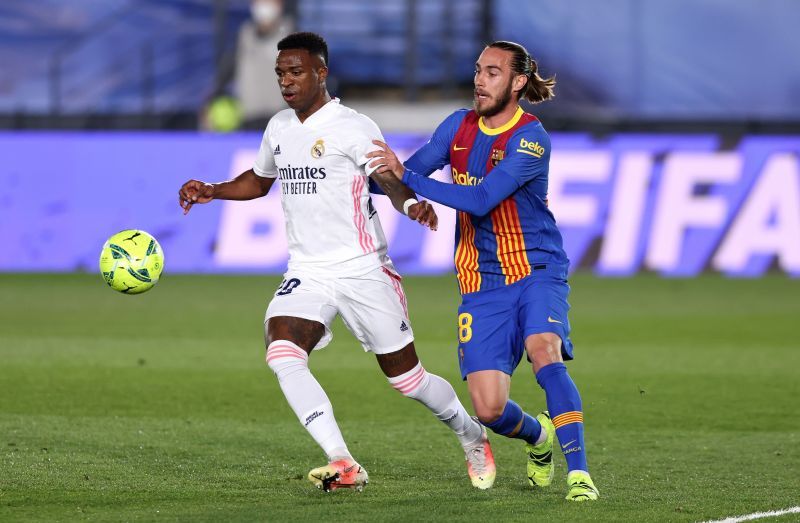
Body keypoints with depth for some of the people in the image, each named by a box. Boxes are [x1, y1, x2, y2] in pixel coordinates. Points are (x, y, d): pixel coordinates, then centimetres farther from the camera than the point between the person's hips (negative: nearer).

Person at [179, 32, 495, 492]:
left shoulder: (353, 128, -11)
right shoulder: (279, 128, 9)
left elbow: (391, 181, -19)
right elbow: (260, 180, 28)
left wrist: (412, 203, -41)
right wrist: (213, 191, 13)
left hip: (363, 272, -5)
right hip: (307, 275, 5)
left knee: (406, 377, 3)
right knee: (282, 355, -23)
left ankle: (473, 436, 33)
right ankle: (343, 465, -26)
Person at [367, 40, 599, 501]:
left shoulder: (531, 138, -15)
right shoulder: (459, 126, 5)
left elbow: (481, 200, -25)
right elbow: (408, 176, 11)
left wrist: (406, 176, -26)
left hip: (537, 272, -4)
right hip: (483, 284, 4)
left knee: (545, 354, -32)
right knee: (489, 409, -7)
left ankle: (579, 473, -30)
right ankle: (537, 436, 29)